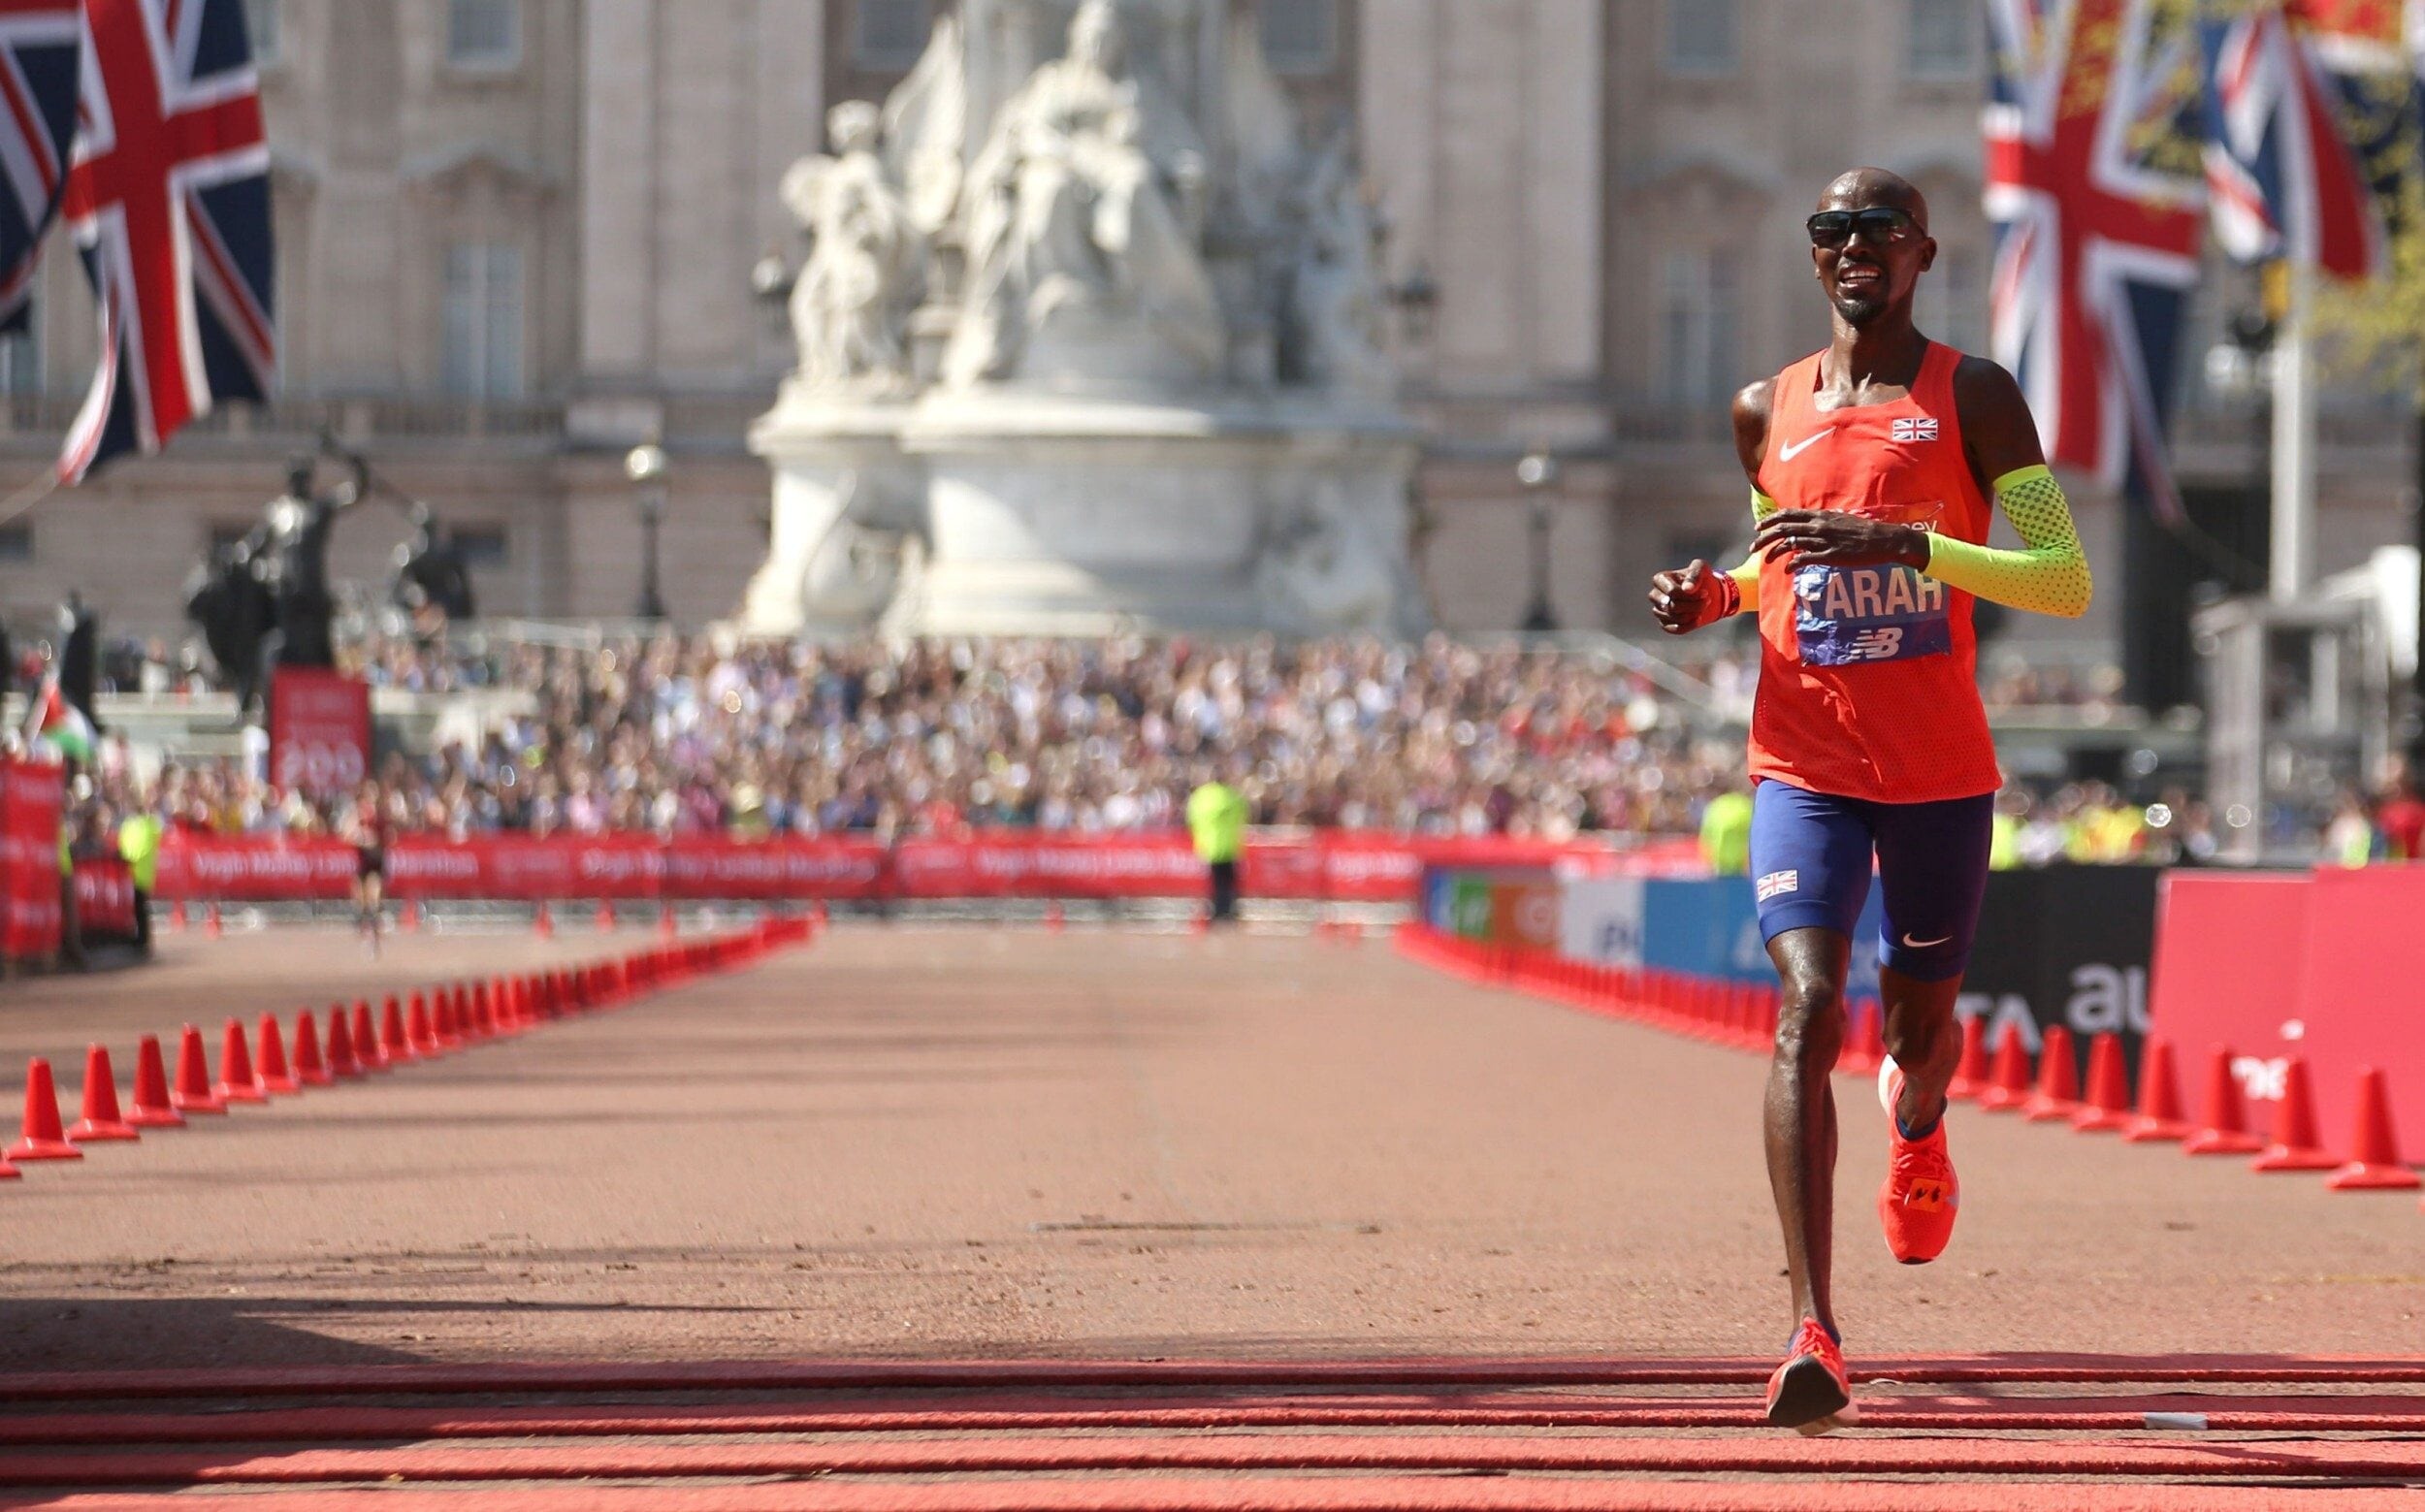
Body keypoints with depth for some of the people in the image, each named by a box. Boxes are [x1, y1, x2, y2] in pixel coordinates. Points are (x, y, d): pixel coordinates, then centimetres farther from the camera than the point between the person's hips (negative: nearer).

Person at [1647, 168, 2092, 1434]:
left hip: (1941, 772, -1)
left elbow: (2068, 582, -10)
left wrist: (1900, 542, -22)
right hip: (1805, 769, 1)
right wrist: (1714, 596, 3)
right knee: (1808, 1009, -18)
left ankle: (1918, 1128, 57)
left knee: (1918, 1019, 15)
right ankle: (1813, 1334, -25)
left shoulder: (1972, 398, -3)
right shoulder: (1767, 414, 9)